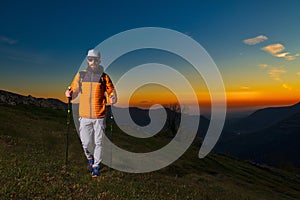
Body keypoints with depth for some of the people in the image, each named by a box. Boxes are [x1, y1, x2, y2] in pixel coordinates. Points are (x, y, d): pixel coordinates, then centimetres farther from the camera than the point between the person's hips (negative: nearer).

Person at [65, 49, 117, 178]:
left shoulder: (104, 77, 3)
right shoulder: (81, 75, 9)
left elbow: (112, 93, 2)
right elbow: (74, 93, 11)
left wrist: (113, 99, -19)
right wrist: (69, 94, -10)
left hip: (99, 116, -1)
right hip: (84, 115, 2)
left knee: (98, 143, 6)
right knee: (85, 143, 7)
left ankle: (96, 166, 25)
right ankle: (90, 159, 38)